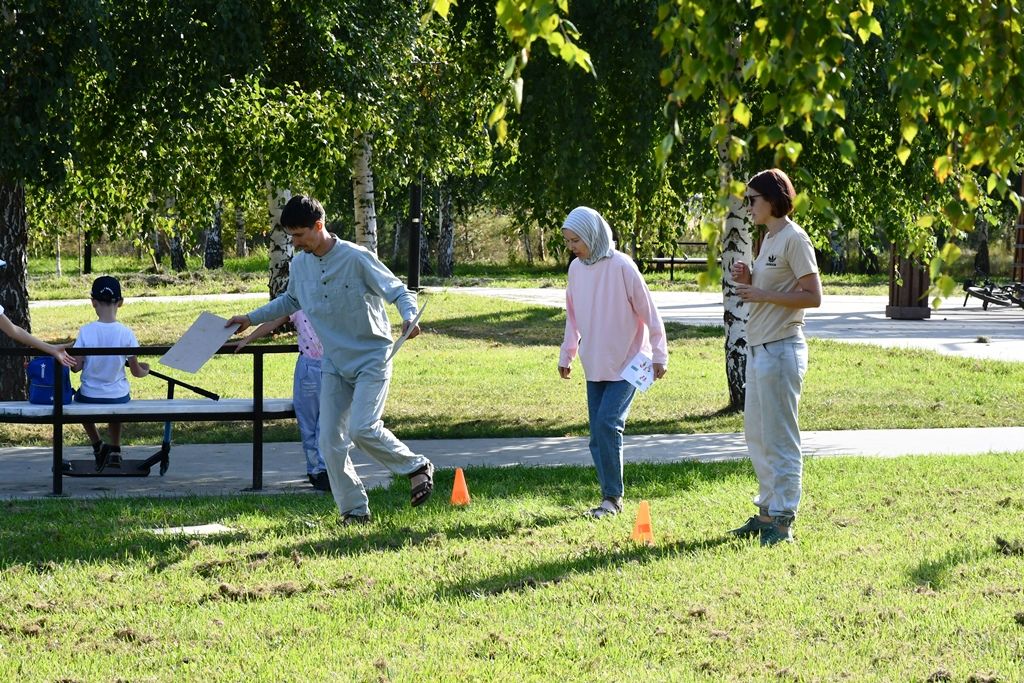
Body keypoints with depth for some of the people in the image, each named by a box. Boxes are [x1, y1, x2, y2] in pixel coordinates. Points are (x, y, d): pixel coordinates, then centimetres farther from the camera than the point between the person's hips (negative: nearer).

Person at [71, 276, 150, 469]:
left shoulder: (86, 331, -14)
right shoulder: (126, 333, -12)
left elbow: (76, 367, -10)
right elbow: (136, 371, -4)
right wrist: (145, 370, 19)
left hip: (90, 397, -1)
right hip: (119, 397, 1)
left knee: (80, 398, 35)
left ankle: (98, 446, 27)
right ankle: (115, 449, 30)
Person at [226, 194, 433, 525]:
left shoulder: (356, 258, -17)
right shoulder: (300, 264, 3)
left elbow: (399, 291, -11)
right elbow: (291, 300, 24)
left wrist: (409, 318, -32)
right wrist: (250, 318, 22)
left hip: (372, 359, -6)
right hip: (334, 364, 6)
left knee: (363, 429, -23)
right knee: (330, 442, -2)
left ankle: (417, 467, 1)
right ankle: (354, 511, 9)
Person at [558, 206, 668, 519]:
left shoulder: (621, 267, -15)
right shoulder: (576, 268, 4)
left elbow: (649, 313, -10)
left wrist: (659, 356, -9)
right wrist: (566, 356, 20)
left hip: (627, 364, -7)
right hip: (594, 365, 7)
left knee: (608, 423, -17)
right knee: (598, 435, 5)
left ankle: (613, 497, -8)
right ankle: (609, 498, 12)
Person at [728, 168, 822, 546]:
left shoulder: (794, 239, -12)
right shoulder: (769, 238, 17)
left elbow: (812, 296, -18)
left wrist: (762, 294, -20)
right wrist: (748, 281, 7)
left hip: (781, 349, -10)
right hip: (759, 346, 10)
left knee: (779, 437, -6)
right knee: (756, 434, 14)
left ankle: (783, 519, -3)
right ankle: (767, 510, 22)